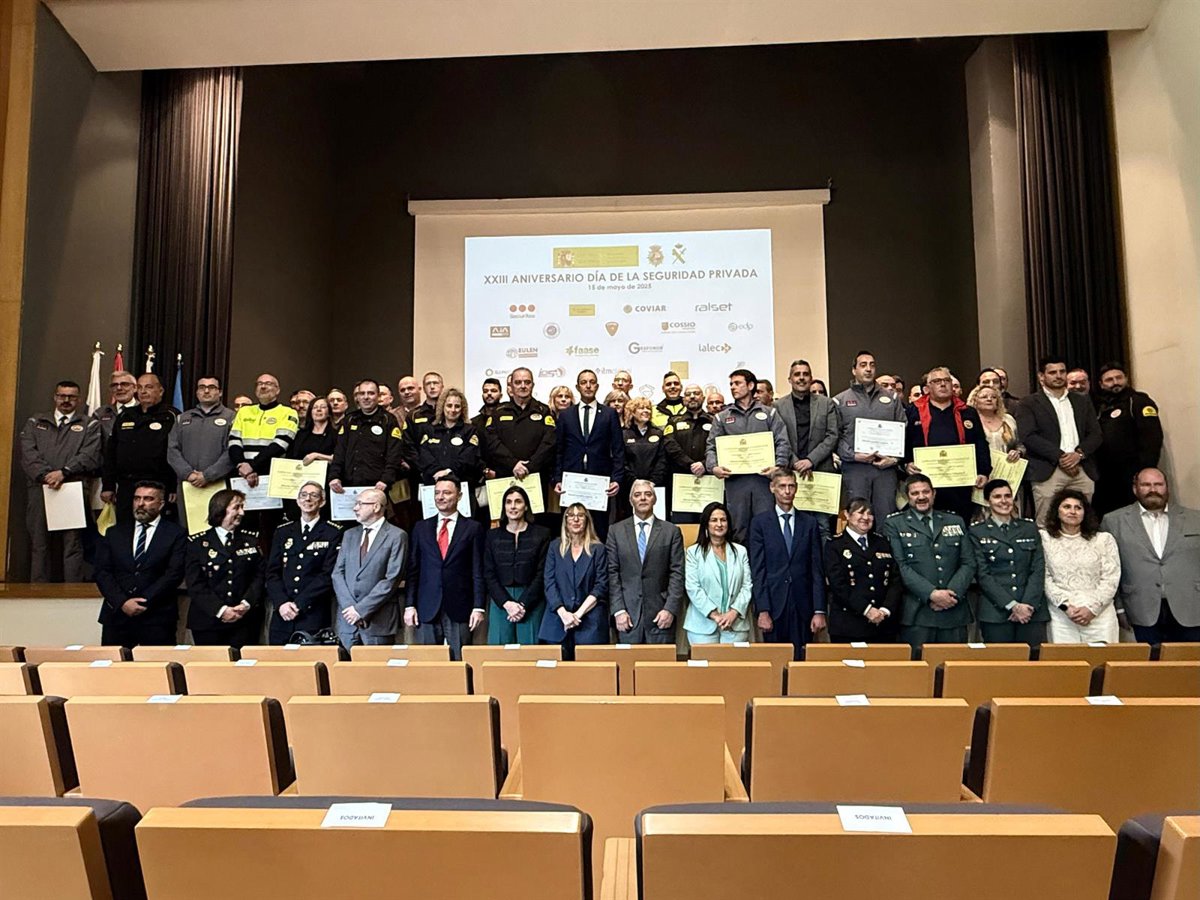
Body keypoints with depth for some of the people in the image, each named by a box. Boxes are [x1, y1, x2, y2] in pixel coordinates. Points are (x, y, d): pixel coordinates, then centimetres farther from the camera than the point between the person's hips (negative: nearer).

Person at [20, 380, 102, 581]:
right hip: (39, 490, 3)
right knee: (39, 544, 3)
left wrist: (63, 472, -15)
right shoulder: (35, 423, 20)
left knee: (73, 544, -5)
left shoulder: (90, 425, 12)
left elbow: (90, 456, -2)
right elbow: (28, 453, 5)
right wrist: (45, 475, -10)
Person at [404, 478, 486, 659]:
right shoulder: (421, 527, 10)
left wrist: (479, 607, -6)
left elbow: (478, 572, 0)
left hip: (460, 609, -2)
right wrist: (410, 605, 2)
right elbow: (413, 569, 9)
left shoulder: (473, 528, 3)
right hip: (427, 609, 2)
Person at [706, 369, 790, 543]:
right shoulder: (722, 417, 15)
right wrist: (714, 467, -11)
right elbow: (711, 446, 9)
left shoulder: (769, 413, 12)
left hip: (764, 477, -1)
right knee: (738, 529, 4)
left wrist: (778, 466, -13)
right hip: (735, 479, 1)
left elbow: (782, 442, 4)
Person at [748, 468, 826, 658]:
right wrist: (762, 610, -9)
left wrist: (819, 611, -1)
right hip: (774, 605, -1)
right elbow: (757, 570, -2)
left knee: (801, 660, 1)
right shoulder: (760, 522, 3)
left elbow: (817, 569, 6)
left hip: (802, 607, 1)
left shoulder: (810, 523, 9)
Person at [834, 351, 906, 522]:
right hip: (854, 467, -2)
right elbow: (835, 436, 0)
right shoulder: (840, 401, 6)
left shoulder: (891, 398, 14)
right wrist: (854, 456, -12)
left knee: (887, 514, 5)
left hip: (886, 467, 2)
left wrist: (895, 458, -4)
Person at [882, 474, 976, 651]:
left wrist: (952, 593, -7)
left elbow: (968, 563, 9)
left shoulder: (956, 522, 15)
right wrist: (931, 594, -15)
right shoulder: (894, 524, 4)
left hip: (954, 613, 3)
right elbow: (900, 566, -6)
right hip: (916, 615, -3)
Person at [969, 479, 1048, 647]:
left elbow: (1038, 569, 7)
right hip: (996, 612, -2)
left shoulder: (1030, 528, 14)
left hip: (1032, 610, 3)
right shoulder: (977, 532, 5)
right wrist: (1012, 605, -11)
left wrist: (1028, 604, -7)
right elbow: (982, 574, -2)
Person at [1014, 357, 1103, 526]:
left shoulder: (1083, 402, 20)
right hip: (1048, 472, -4)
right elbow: (1028, 436, -7)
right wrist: (1060, 457, -12)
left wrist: (1079, 453, -7)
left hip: (1083, 470, 4)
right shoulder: (1028, 404, 5)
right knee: (1046, 525, -7)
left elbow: (1095, 434, 13)